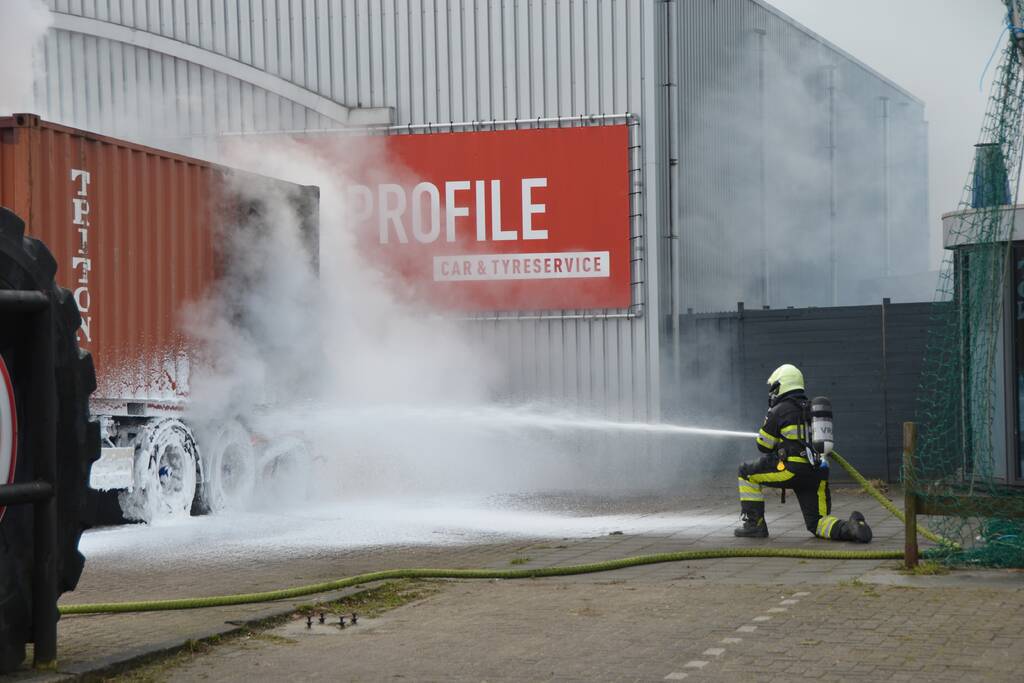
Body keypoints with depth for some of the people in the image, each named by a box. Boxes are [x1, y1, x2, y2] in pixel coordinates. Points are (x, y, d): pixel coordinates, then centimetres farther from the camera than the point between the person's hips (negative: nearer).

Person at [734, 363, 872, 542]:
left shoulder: (779, 411, -2)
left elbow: (763, 445, 6)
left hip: (792, 471, -6)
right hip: (817, 474, 7)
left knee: (747, 473, 14)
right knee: (816, 524, 13)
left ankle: (754, 524, 11)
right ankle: (850, 527, -16)